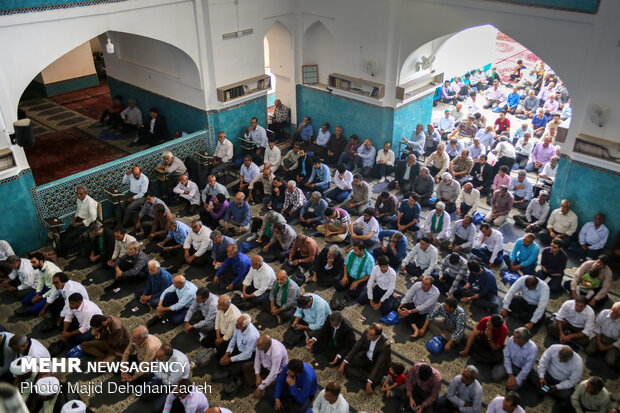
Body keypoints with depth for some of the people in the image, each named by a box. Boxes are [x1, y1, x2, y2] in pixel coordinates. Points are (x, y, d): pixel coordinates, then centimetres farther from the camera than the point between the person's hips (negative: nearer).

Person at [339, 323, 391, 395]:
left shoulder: (385, 345, -36)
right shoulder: (367, 332, -22)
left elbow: (379, 365, -33)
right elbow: (356, 347, -11)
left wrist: (369, 383, -36)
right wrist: (343, 364, -15)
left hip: (377, 363, -5)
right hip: (366, 357, 5)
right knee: (346, 365, -13)